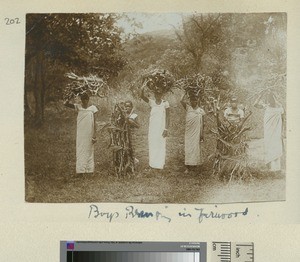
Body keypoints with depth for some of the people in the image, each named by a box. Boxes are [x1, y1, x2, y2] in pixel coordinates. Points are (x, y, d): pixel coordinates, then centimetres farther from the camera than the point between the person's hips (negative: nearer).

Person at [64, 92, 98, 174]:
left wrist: (94, 135, -6)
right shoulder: (78, 107, 2)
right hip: (80, 133, 1)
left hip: (89, 133, -1)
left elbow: (94, 122, -2)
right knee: (80, 150, 0)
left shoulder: (92, 108, -2)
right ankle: (81, 169, 5)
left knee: (89, 150, 5)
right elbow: (66, 104, -9)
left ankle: (89, 169, 12)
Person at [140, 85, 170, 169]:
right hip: (152, 128, 3)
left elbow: (168, 117, -5)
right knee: (152, 146, 8)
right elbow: (142, 96, -12)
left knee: (161, 146, 1)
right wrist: (144, 86, -27)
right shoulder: (152, 102, 2)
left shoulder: (165, 103, -4)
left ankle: (160, 164, 10)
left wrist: (166, 129, -11)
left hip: (161, 128, -3)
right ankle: (153, 163, 19)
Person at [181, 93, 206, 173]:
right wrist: (186, 93, -4)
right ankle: (188, 166, 6)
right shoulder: (188, 108, 3)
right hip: (188, 132, 1)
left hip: (196, 132, -1)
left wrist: (201, 134, 1)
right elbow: (182, 101, -14)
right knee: (187, 148, 2)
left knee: (195, 147, 3)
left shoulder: (200, 110, 2)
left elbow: (201, 123, 4)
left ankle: (194, 163, 16)